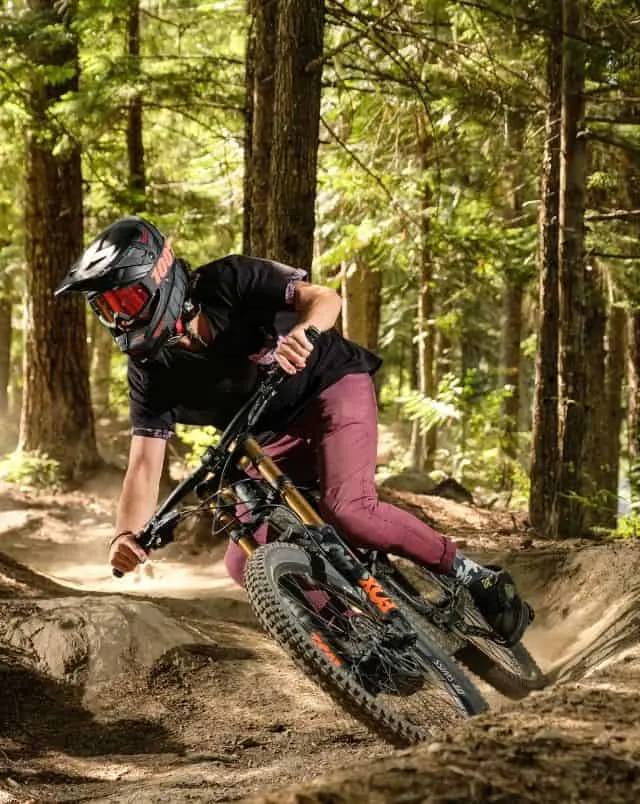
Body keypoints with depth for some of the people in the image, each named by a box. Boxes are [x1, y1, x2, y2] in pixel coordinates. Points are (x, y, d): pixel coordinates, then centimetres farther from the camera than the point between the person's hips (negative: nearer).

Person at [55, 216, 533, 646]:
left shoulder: (227, 282, -22)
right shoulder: (151, 373, -13)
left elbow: (324, 299, -30)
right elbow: (144, 468, -18)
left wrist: (301, 331, -54)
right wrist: (126, 536, -37)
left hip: (333, 386, -5)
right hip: (275, 440, 6)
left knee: (347, 509, -30)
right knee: (246, 566, -8)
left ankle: (475, 579, -13)